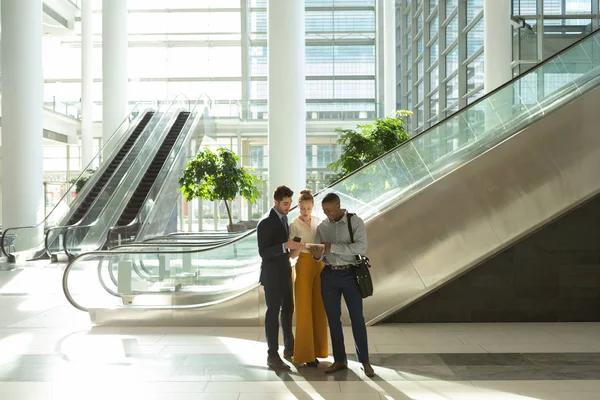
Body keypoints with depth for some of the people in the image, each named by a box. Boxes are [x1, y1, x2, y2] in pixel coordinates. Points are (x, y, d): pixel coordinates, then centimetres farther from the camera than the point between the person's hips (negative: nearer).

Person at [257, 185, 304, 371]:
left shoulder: (284, 218, 10)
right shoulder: (265, 223, -17)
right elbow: (263, 252, -23)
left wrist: (293, 246, 4)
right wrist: (285, 246, -32)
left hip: (284, 274, 9)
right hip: (272, 275, -8)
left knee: (288, 310, 16)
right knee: (273, 313, -3)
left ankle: (289, 348, 30)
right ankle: (272, 356, 4)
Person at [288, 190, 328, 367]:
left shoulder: (317, 221, 8)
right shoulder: (294, 225, -8)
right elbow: (292, 254, -11)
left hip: (319, 265, 5)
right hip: (304, 266, -5)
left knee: (319, 307, 10)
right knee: (304, 309, -2)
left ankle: (318, 347, 22)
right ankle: (305, 353, 5)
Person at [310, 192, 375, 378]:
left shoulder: (355, 222, -8)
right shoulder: (322, 227, 4)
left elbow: (361, 247, -21)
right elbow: (319, 254, 4)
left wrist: (333, 247, -25)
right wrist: (317, 255, -22)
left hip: (350, 274, -3)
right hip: (329, 275, 4)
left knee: (357, 318, 2)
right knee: (333, 318, 9)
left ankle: (364, 361, 14)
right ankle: (340, 360, 21)